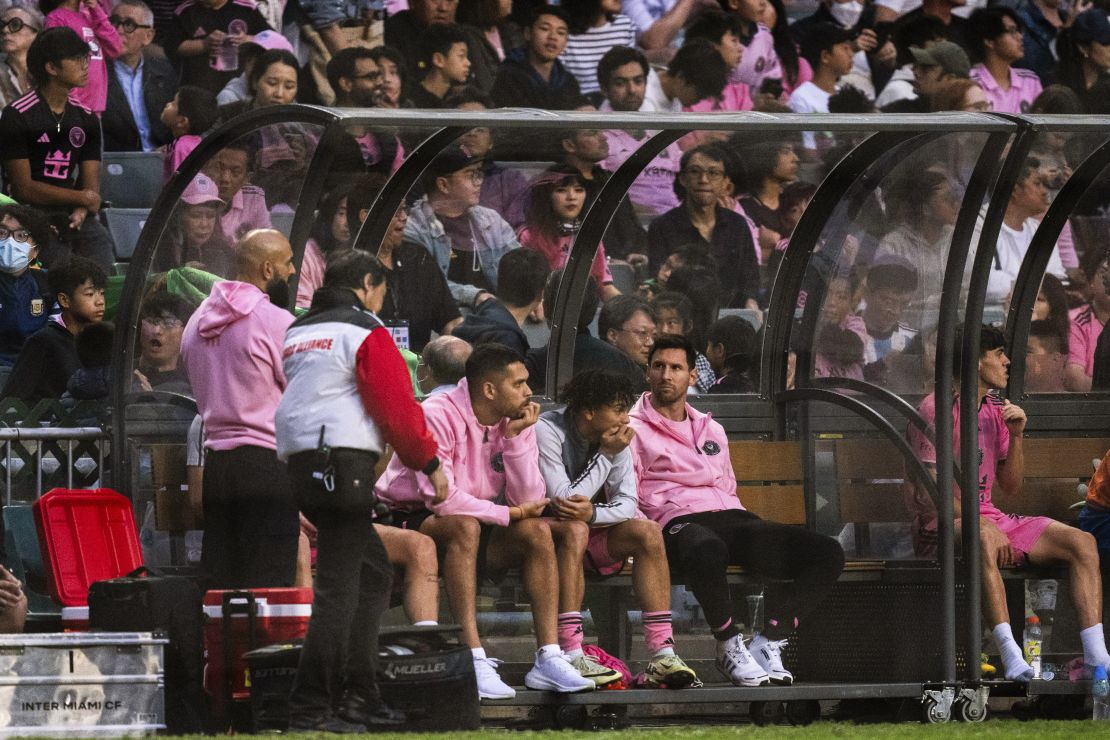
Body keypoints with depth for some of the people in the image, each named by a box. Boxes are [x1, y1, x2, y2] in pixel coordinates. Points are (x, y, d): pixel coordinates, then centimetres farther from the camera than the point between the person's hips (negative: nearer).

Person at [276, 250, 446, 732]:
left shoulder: (297, 334, 22)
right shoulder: (366, 334, -5)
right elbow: (397, 407, -9)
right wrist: (430, 464, 1)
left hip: (299, 461, 9)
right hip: (344, 464, -9)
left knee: (373, 574, 17)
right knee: (339, 586, -9)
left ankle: (358, 697, 16)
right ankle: (310, 706, -14)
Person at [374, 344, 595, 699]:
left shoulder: (516, 422, 2)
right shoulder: (438, 416, -18)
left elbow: (528, 500, -8)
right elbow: (441, 498, -26)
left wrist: (515, 437, -16)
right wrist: (509, 514, -17)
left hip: (481, 528, 7)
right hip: (413, 521, -7)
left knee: (538, 531, -14)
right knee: (464, 526, -36)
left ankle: (550, 658, -20)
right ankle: (473, 662, -42)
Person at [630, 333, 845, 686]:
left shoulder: (711, 430, 30)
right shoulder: (633, 429, 11)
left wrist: (750, 534, 11)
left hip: (731, 516, 6)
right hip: (679, 522, -6)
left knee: (827, 553, -16)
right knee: (708, 550, -47)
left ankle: (768, 641, -16)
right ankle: (730, 647, -26)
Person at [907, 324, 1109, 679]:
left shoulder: (996, 410, 15)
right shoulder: (936, 409, -8)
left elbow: (1010, 486, 16)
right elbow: (930, 491, -15)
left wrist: (1016, 436, 0)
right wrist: (984, 527, -24)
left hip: (991, 519, 7)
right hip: (943, 524, -7)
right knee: (982, 537, -42)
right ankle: (1012, 657, -52)